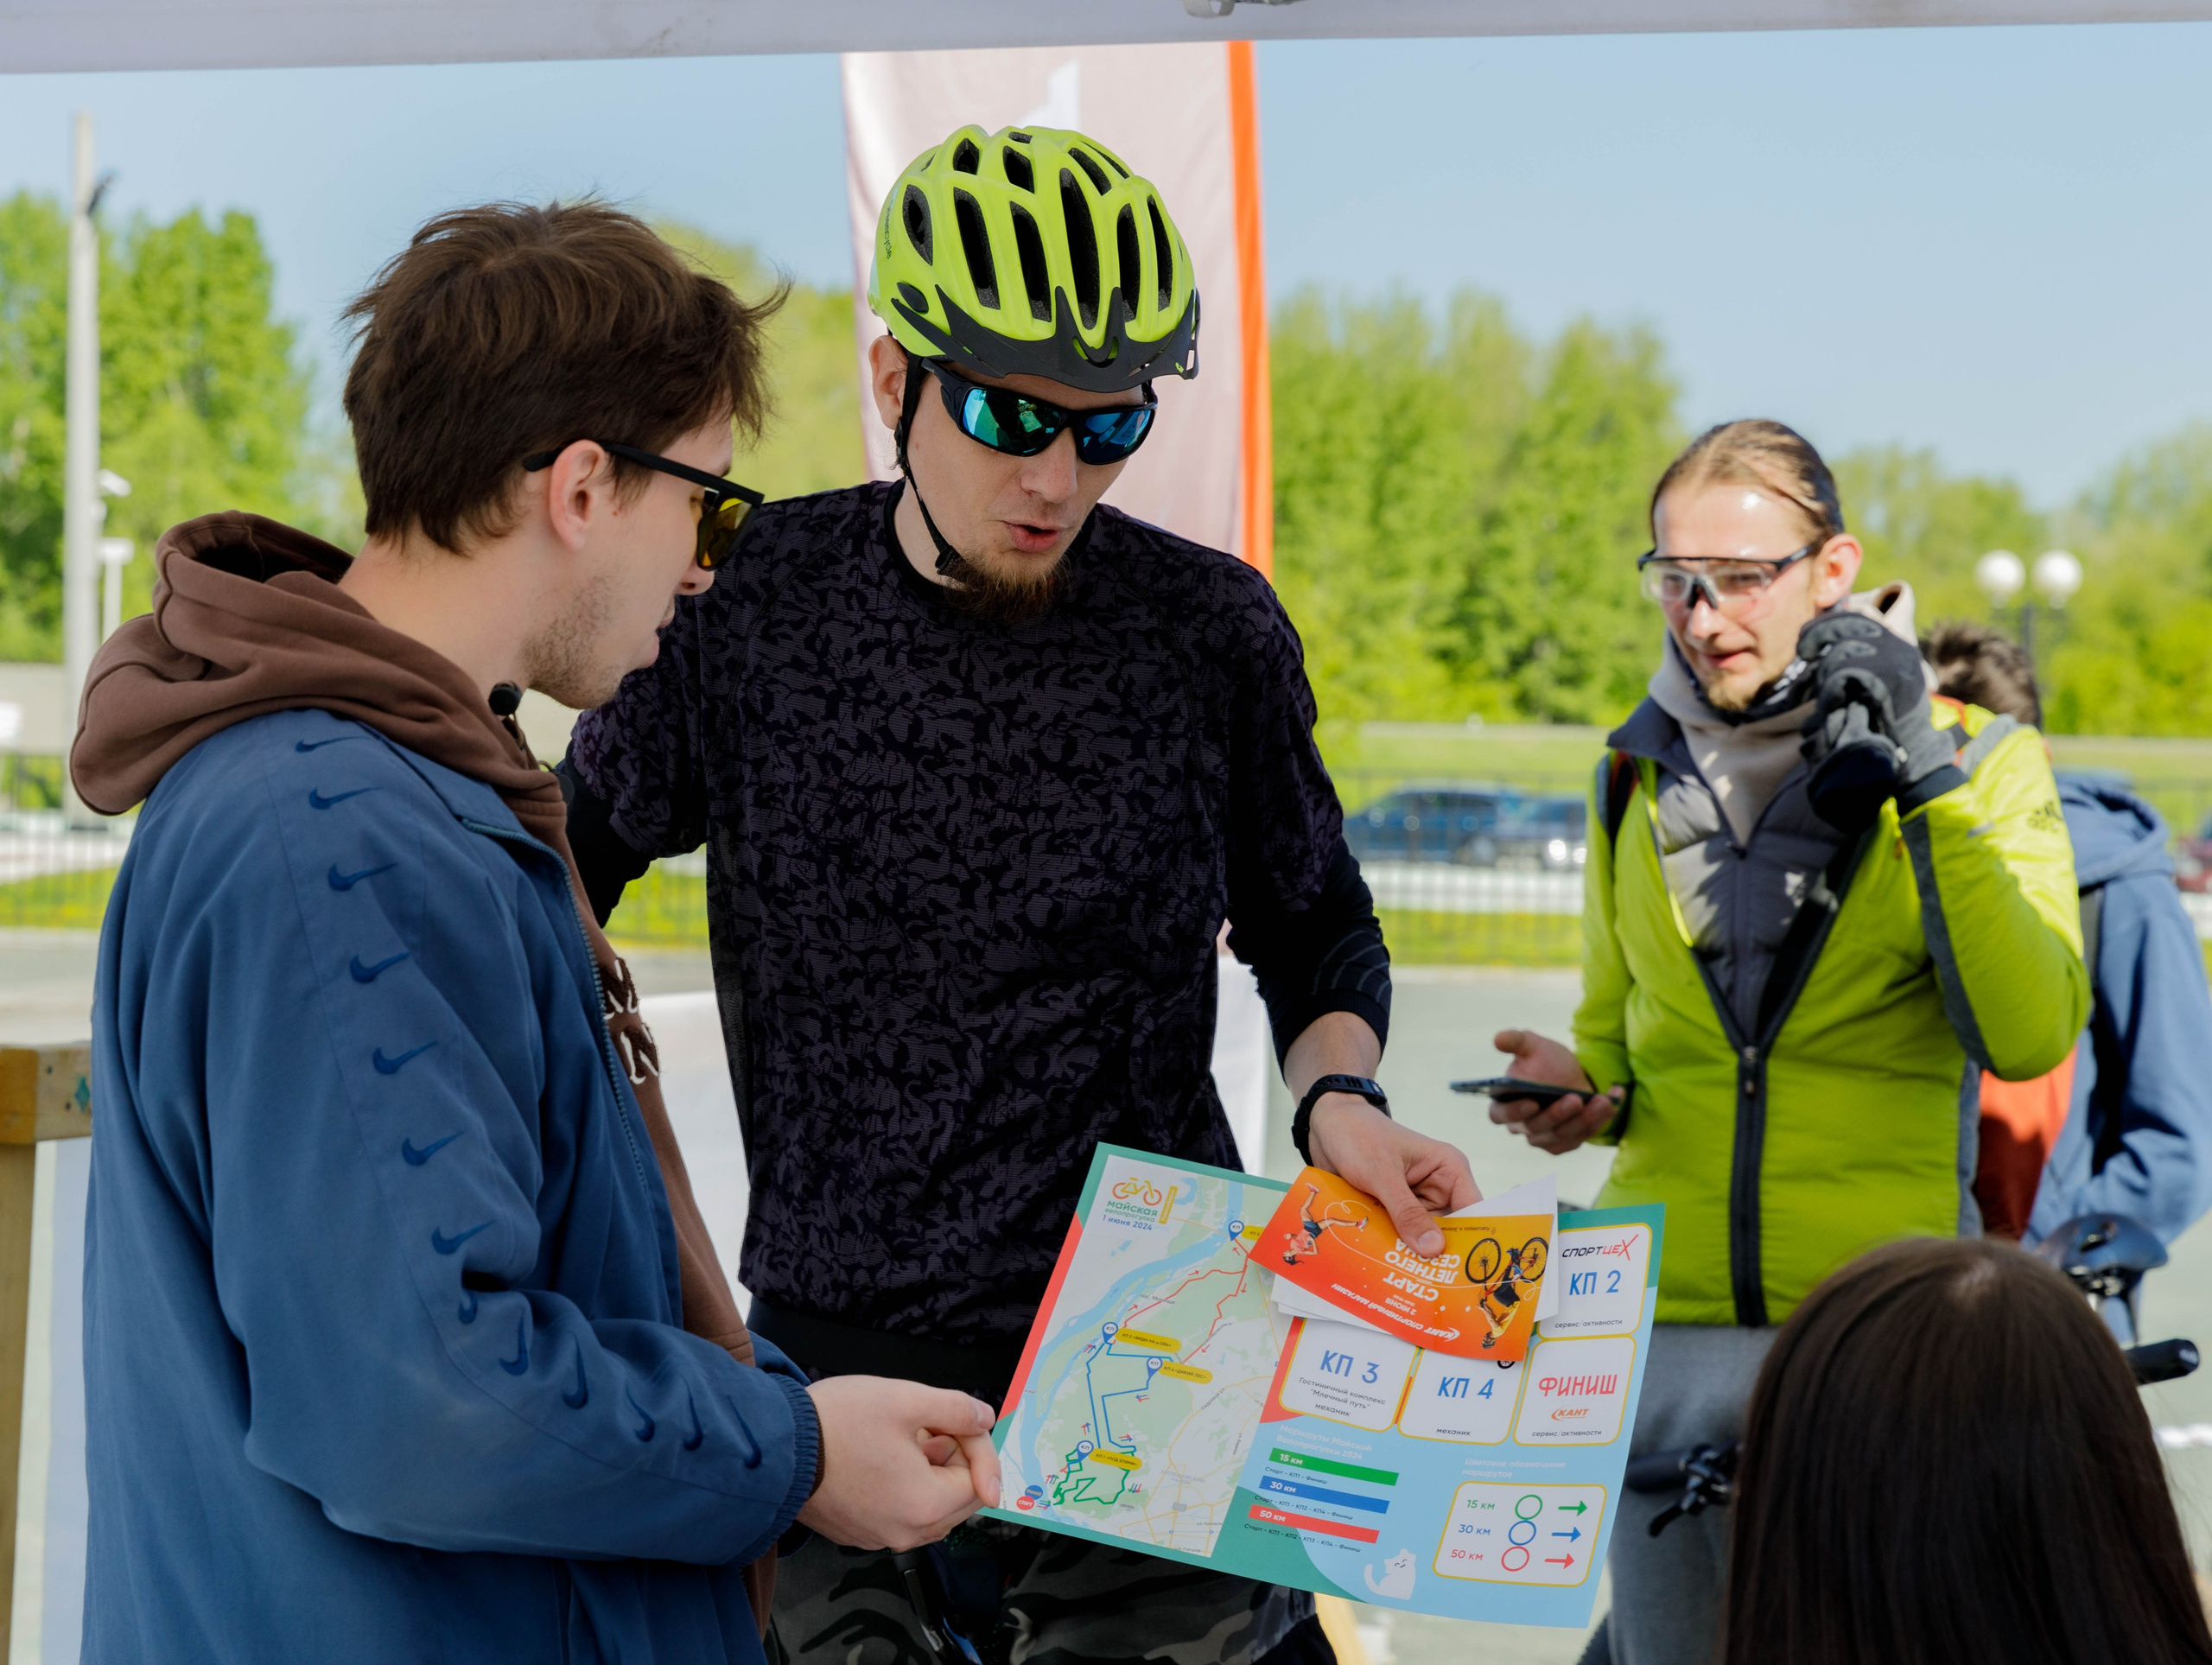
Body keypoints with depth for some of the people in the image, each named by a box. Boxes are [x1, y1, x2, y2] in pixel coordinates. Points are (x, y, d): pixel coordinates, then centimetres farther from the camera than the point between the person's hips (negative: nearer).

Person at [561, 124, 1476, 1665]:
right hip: (838, 1353, 1)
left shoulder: (1211, 630, -2)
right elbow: (566, 867, 10)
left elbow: (1317, 928, 12)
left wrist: (1341, 1102, -7)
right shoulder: (750, 607, -3)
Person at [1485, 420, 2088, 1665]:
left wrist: (1927, 783, -19)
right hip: (1662, 1327, 4)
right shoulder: (1639, 777, 12)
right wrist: (1582, 1093, 2)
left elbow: (2029, 1035, -16)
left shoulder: (1979, 759, 0)